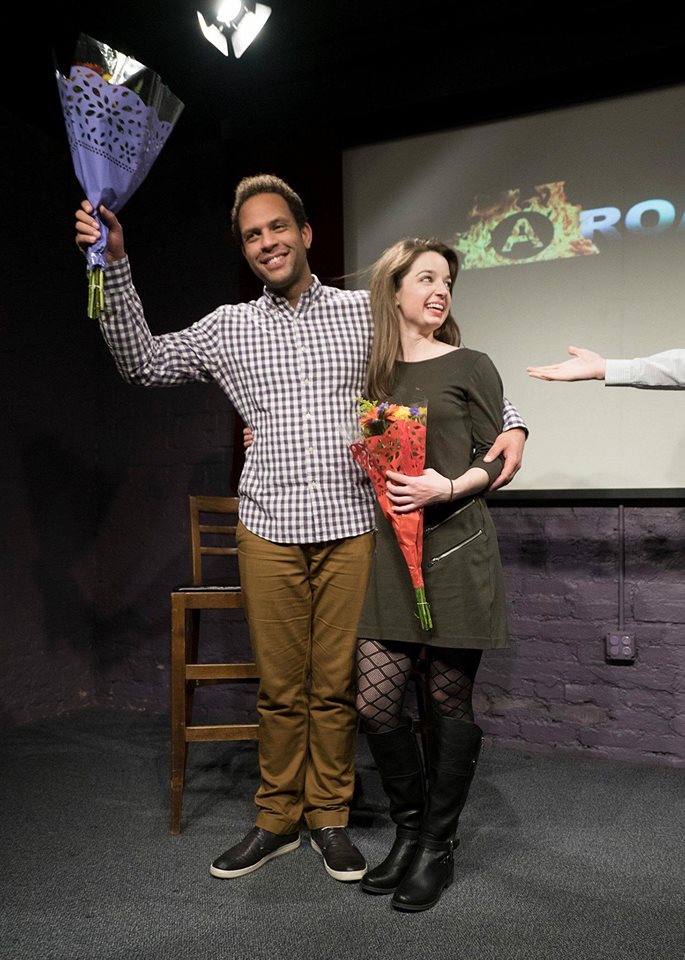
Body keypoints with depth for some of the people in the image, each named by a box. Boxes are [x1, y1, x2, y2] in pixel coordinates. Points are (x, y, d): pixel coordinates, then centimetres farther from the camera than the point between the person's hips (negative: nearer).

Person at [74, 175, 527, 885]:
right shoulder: (228, 328, 11)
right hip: (270, 530, 1)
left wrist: (508, 424, -6)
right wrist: (114, 265, 0)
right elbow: (143, 363, 8)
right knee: (279, 685, 9)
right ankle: (276, 820, 27)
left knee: (336, 684, 8)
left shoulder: (364, 313, 7)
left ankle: (329, 818, 26)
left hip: (351, 526, -1)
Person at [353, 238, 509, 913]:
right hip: (391, 548, 3)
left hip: (455, 546, -3)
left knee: (449, 701, 4)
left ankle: (438, 845, 23)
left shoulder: (468, 366, 3)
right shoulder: (372, 371, 13)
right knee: (374, 700, -3)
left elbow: (495, 459, 1)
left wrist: (447, 487, -16)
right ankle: (408, 828, 22)